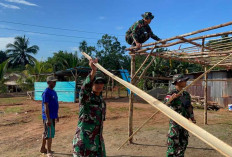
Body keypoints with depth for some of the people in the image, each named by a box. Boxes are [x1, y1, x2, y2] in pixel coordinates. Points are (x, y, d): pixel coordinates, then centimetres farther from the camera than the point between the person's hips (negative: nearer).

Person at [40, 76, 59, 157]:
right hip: (48, 117, -9)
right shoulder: (46, 92, -17)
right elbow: (46, 107, -21)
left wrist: (56, 115, 20)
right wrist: (48, 119, -23)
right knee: (49, 134, -1)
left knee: (45, 133, 19)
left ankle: (43, 148, 32)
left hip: (53, 116, 9)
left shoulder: (53, 92, 11)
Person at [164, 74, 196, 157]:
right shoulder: (171, 94, -12)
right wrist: (171, 98, -43)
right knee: (173, 143, -3)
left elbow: (189, 108, 17)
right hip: (175, 122, -7)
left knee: (183, 142, 15)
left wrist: (193, 119, 15)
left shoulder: (186, 94, 8)